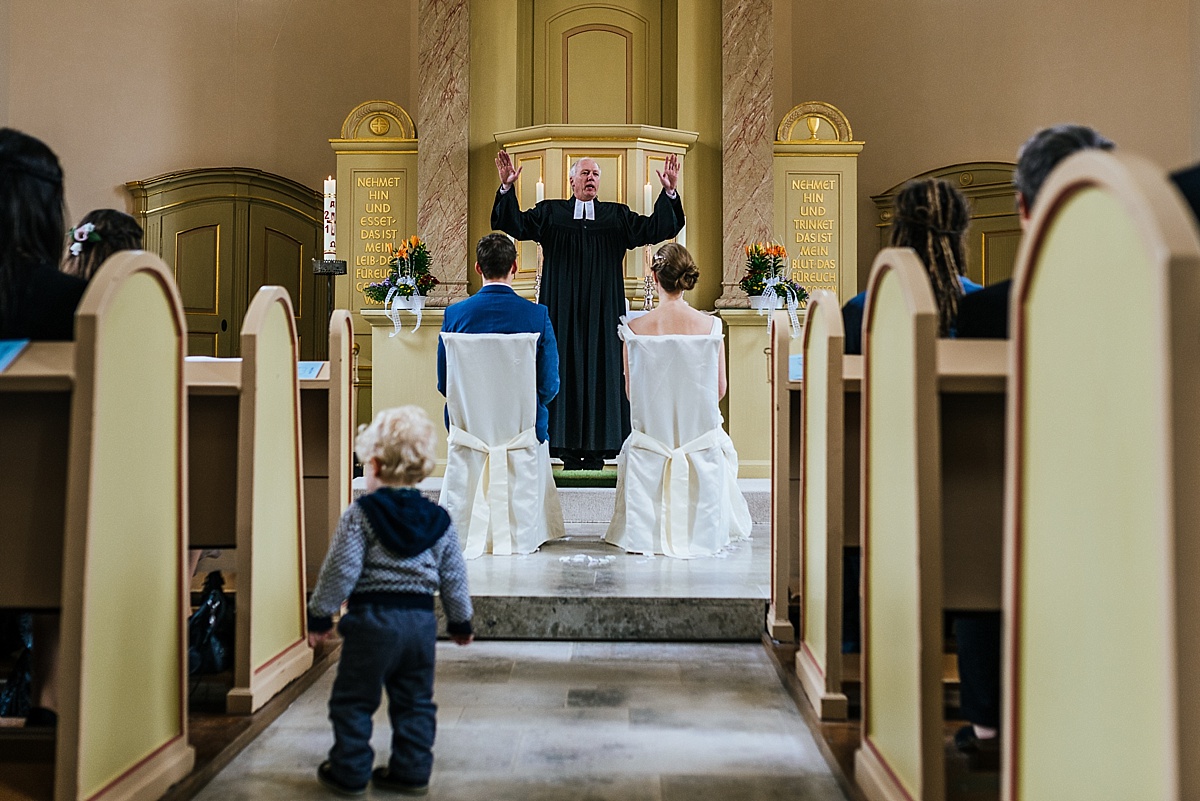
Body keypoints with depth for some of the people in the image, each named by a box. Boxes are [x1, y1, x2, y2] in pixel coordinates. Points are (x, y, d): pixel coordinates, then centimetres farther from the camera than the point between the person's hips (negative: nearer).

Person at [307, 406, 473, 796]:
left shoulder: (360, 514, -8)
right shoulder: (440, 521, 5)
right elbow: (454, 578, 9)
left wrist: (320, 615, 0)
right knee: (415, 702, 15)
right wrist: (461, 622, 21)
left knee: (353, 701, 10)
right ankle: (411, 771, 19)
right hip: (421, 621, 4)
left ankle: (349, 772, 17)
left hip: (372, 620, -4)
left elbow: (340, 570, -11)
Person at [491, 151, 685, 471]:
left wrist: (669, 192, -9)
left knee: (601, 368, 0)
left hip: (602, 309, 1)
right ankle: (568, 449, 4)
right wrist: (507, 188, -16)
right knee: (565, 368, -1)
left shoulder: (617, 215, 11)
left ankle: (596, 449, 5)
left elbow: (655, 229, 4)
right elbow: (514, 224, -2)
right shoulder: (550, 212, 9)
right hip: (563, 309, -1)